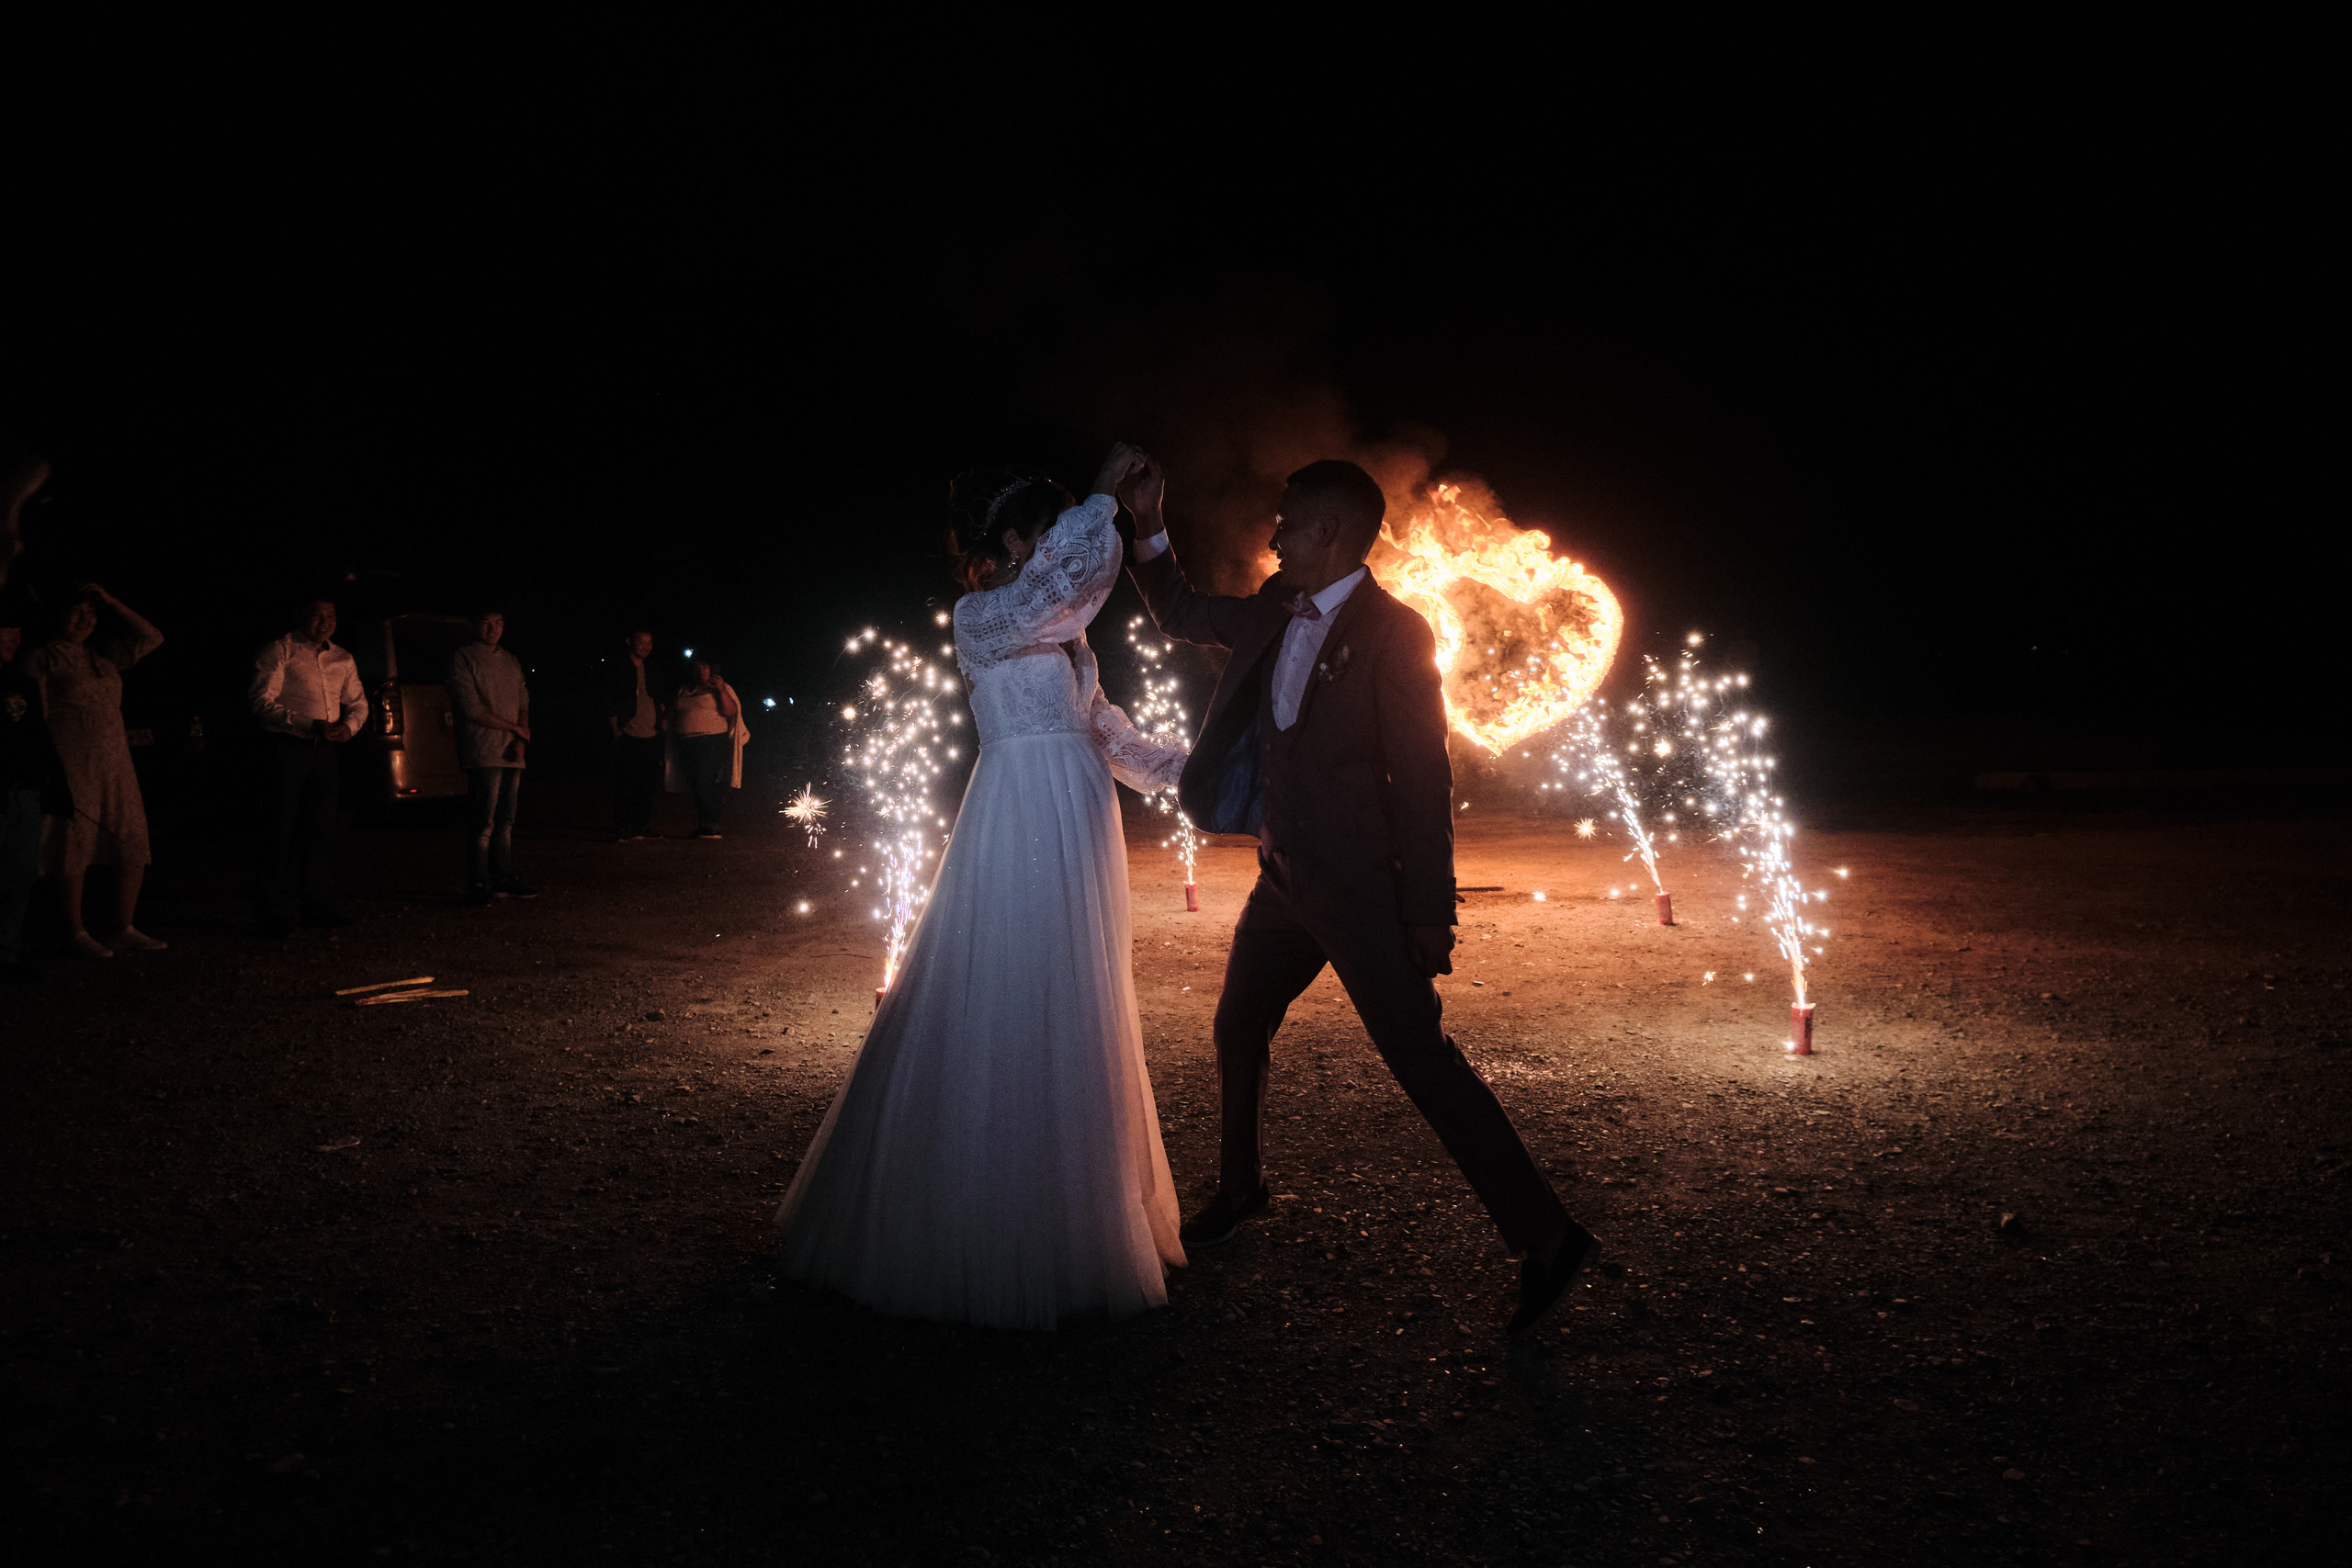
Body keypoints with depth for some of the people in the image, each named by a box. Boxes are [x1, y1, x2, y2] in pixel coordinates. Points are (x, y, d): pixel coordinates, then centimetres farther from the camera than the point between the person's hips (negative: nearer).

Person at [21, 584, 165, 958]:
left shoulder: (102, 654, 16)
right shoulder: (41, 659, -1)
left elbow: (151, 638, 13)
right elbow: (36, 719, -6)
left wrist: (110, 601, 7)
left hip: (116, 765, 6)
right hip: (72, 768, -6)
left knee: (134, 846, 4)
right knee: (74, 849, -2)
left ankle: (125, 930, 13)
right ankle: (77, 935, 7)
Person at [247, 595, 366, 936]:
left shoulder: (342, 659, 16)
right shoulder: (279, 651, -3)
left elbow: (358, 702, 20)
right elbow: (261, 700, -11)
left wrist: (349, 726, -3)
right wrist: (308, 724, -20)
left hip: (327, 750, 6)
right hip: (286, 747, -6)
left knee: (322, 830, 8)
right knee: (279, 831, -4)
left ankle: (317, 904, 17)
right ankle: (270, 911, 2)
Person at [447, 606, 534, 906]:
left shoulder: (511, 662, 20)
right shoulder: (463, 658, -1)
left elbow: (524, 704, 17)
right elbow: (471, 708, -9)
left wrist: (521, 739, -1)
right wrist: (513, 727, -4)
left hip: (512, 754, 6)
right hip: (483, 754, -6)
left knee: (505, 822, 8)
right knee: (484, 823, -9)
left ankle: (503, 879, 13)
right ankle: (478, 885, -5)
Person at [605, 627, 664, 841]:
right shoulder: (619, 669, -2)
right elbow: (610, 704, -4)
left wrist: (660, 724, 12)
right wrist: (616, 731, -10)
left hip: (651, 737, 6)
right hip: (628, 737, -6)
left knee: (647, 787, 6)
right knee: (624, 786, -6)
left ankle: (638, 828, 15)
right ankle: (621, 829, 0)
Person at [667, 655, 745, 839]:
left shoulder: (721, 689, 4)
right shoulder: (684, 691, 21)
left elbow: (731, 712, -10)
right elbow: (675, 716, 27)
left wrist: (721, 690, -19)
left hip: (712, 743, -6)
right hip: (687, 745, 6)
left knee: (706, 785, -14)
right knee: (696, 787, 6)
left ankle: (711, 828, -12)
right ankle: (701, 828, 11)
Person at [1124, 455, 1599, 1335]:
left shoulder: (1392, 632, -16)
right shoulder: (1275, 611, 7)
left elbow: (1423, 776, -18)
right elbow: (1180, 618, 24)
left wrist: (1430, 911, -19)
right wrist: (1148, 528, 9)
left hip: (1356, 888, -8)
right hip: (1283, 876, 8)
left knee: (1421, 1057, -10)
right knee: (1238, 1030, 20)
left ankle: (1546, 1240, -3)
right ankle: (1239, 1188, 44)